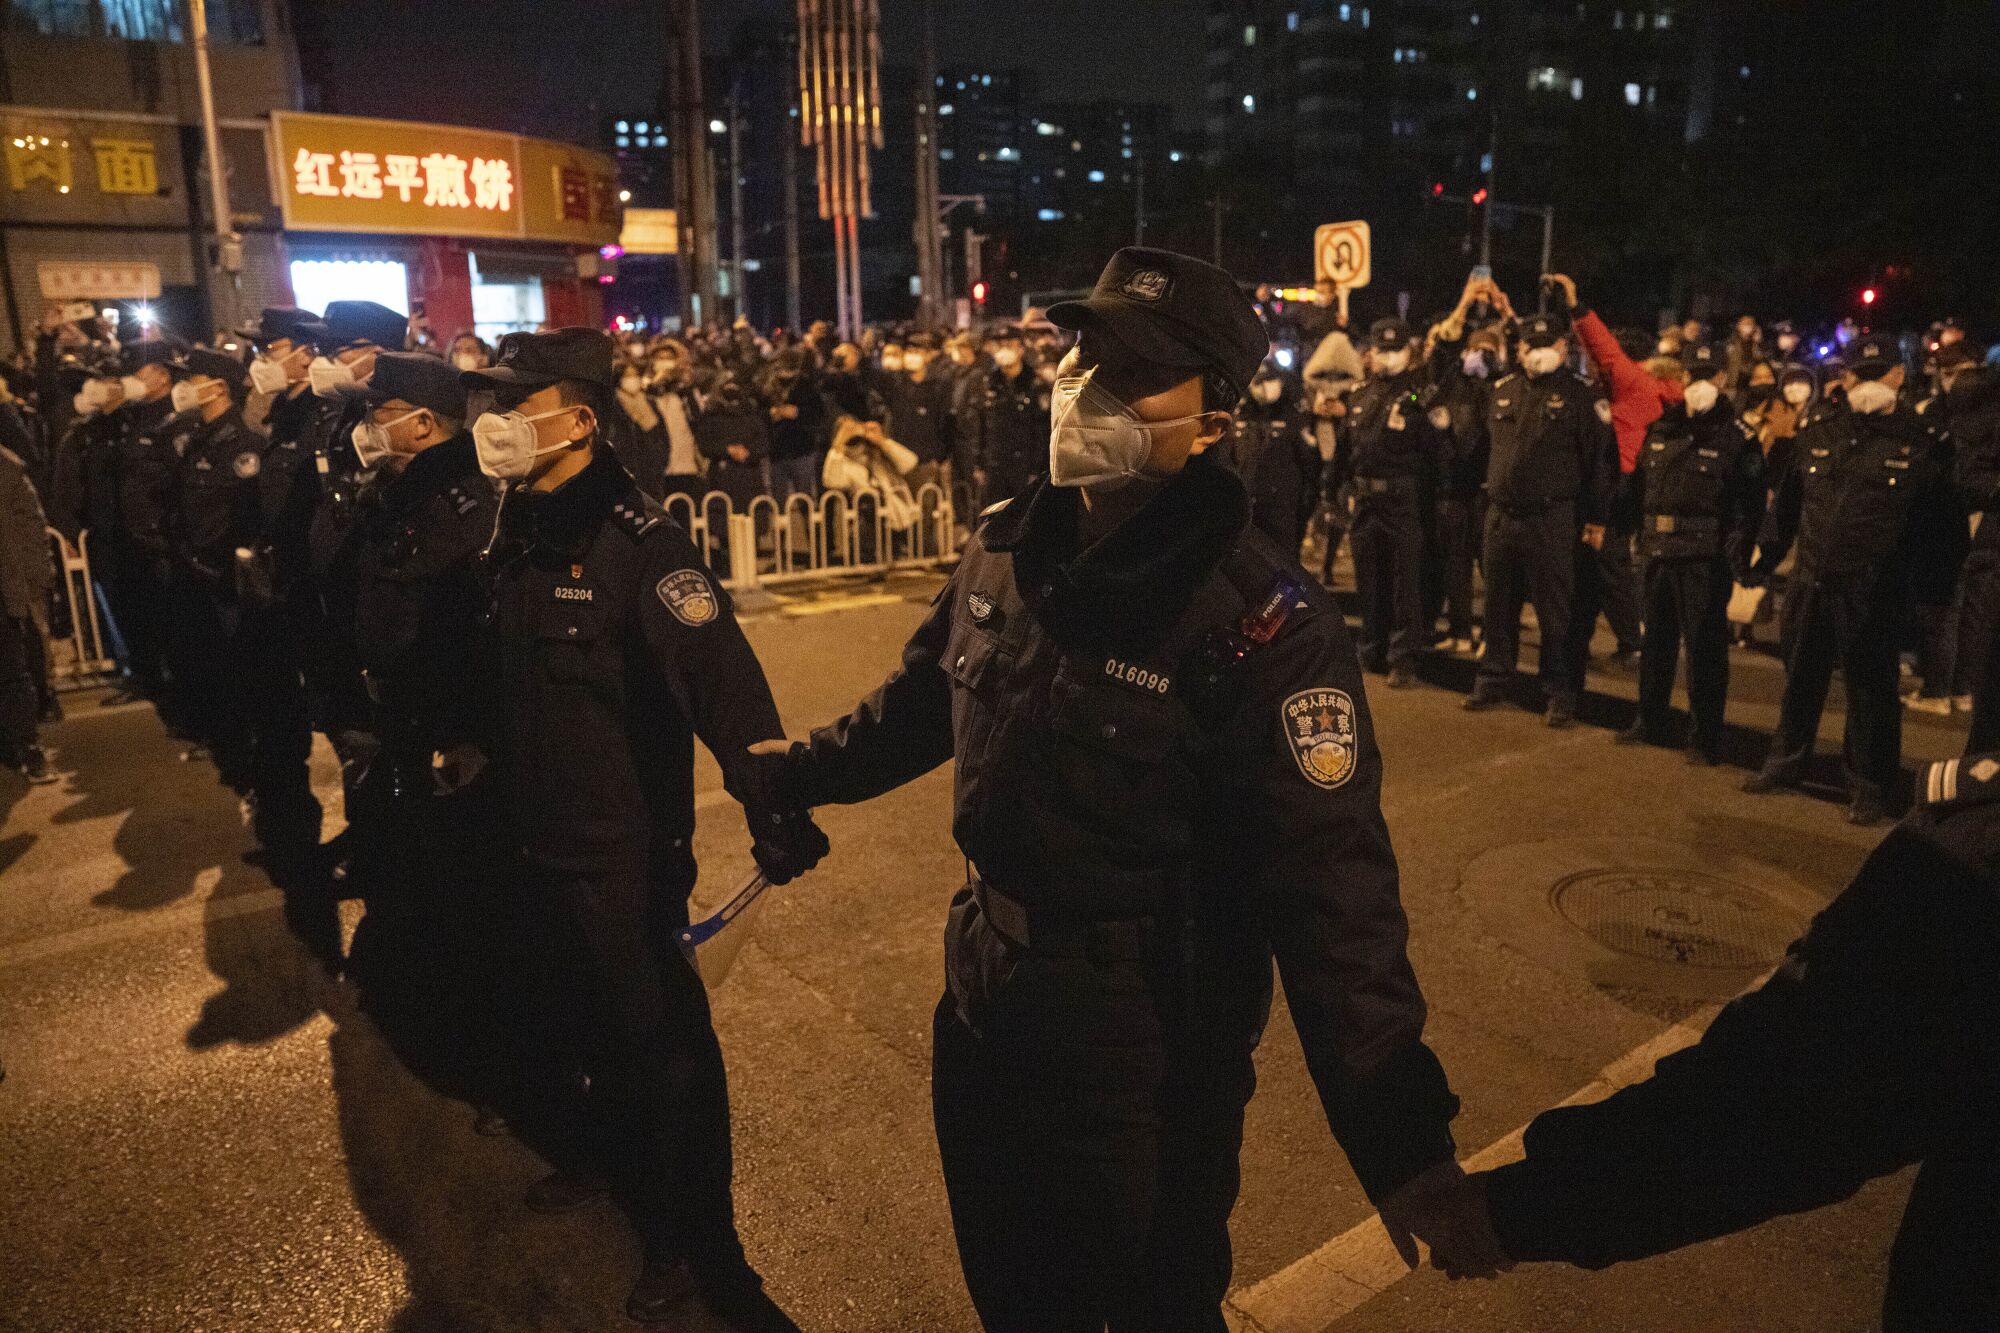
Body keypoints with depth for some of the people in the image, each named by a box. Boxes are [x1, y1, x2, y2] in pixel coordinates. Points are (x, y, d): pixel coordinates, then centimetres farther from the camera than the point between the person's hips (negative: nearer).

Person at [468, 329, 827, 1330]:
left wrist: (771, 808, -43)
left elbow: (718, 670, -33)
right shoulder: (518, 530, 5)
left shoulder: (635, 540, -20)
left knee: (661, 1036, 3)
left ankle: (699, 1251, 21)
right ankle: (619, 1147, 51)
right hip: (539, 834, 8)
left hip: (623, 844, -7)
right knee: (591, 1018, 25)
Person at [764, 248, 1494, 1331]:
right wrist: (803, 770, 25)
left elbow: (1329, 888, -26)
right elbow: (925, 695, 14)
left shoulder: (1264, 623, -24)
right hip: (984, 1024, 6)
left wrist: (1400, 1135, -29)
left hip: (1150, 1070, -6)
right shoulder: (1005, 549, -4)